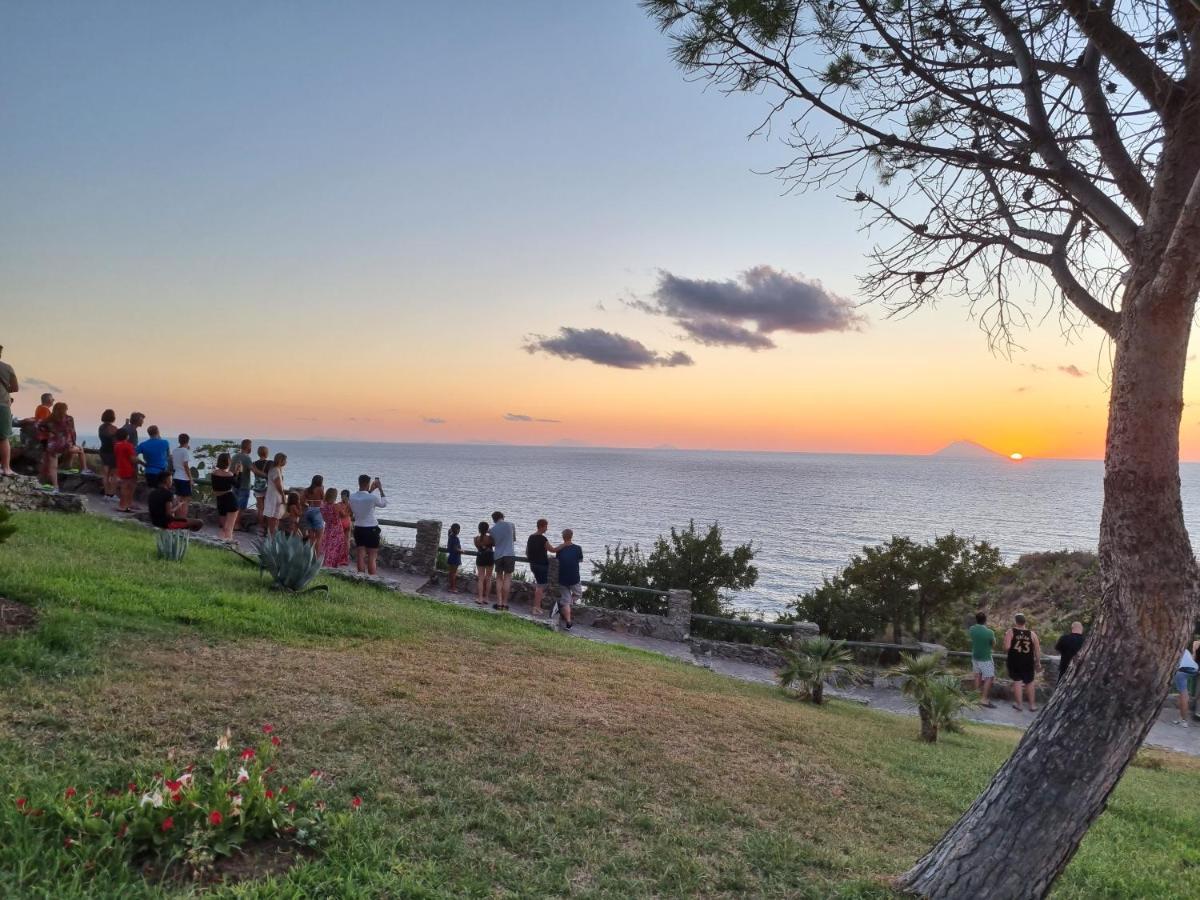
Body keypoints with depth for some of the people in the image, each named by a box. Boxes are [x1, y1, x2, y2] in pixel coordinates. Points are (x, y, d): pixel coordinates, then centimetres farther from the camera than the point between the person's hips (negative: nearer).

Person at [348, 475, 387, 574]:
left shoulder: (352, 497, -4)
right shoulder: (372, 497, -18)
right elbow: (384, 503, 2)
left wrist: (371, 490, 20)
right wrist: (381, 489, 8)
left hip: (358, 529, 5)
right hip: (371, 529, -5)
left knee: (360, 557, 9)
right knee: (372, 558, 1)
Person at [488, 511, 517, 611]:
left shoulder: (492, 529, 2)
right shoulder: (510, 525, 0)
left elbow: (493, 543, 9)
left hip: (498, 555, 1)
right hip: (510, 554, -1)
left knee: (499, 578, 11)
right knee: (507, 578, 2)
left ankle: (499, 603, 6)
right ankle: (505, 603, 2)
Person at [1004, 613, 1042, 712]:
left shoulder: (1010, 632, -10)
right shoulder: (1032, 633, -1)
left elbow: (1007, 647, -20)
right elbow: (1037, 650, 0)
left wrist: (1006, 651, 1)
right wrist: (1038, 662, 9)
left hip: (1014, 661, -2)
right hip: (1028, 662, 2)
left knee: (1017, 681, 7)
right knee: (1030, 682, 16)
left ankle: (1018, 705, 10)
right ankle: (1033, 705, 22)